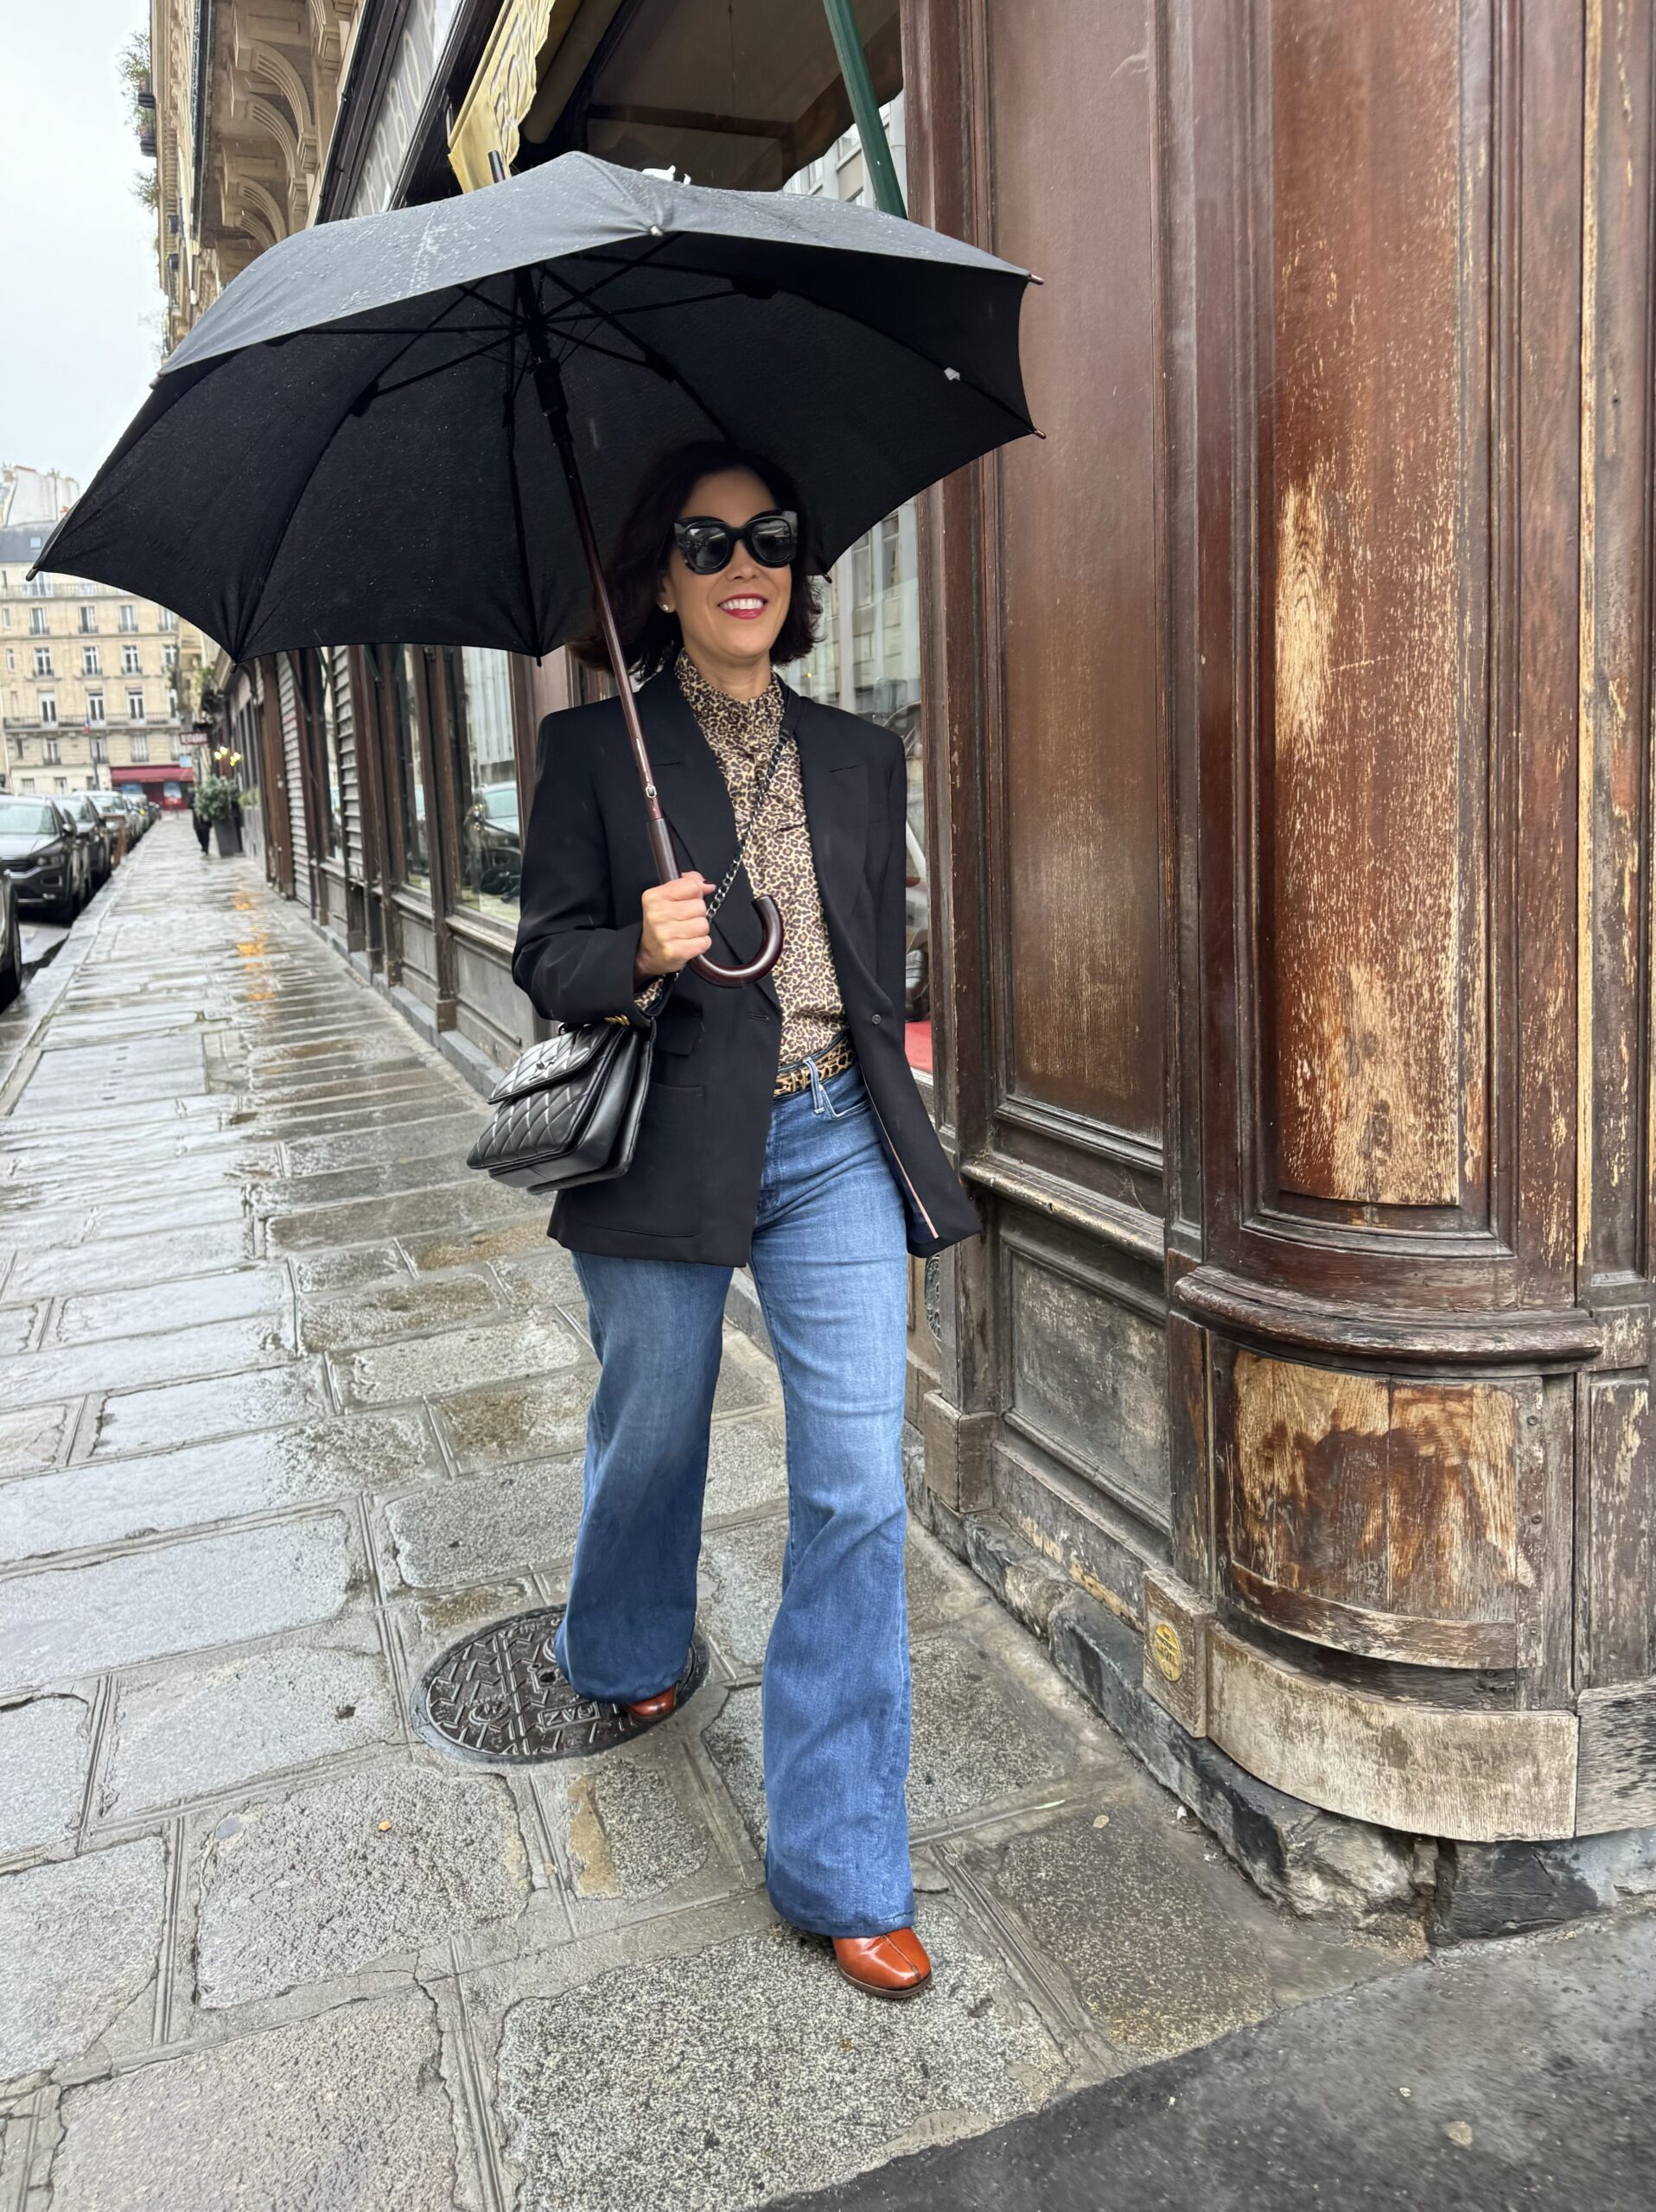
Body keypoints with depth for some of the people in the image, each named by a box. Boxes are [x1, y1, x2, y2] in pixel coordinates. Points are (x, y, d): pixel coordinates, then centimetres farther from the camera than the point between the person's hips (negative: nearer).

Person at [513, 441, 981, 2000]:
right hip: (665, 1152, -2)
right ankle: (625, 1657, 52)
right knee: (650, 1446, 17)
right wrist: (640, 953, -23)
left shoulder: (861, 757, 11)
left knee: (858, 1498, -3)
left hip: (834, 1144, 2)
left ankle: (840, 1871, 11)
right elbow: (547, 958, -3)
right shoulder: (593, 749, 2)